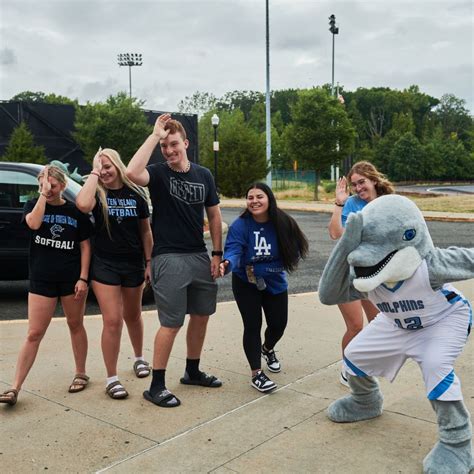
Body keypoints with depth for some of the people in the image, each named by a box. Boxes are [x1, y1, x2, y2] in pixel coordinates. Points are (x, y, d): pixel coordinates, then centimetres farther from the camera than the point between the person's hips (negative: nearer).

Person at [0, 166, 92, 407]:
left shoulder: (75, 211, 3)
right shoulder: (33, 204, 5)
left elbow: (85, 246, 2)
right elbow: (34, 223, -18)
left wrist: (83, 278, -6)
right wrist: (43, 194, -15)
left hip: (71, 278, 0)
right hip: (41, 279, 0)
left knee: (76, 326, 12)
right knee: (34, 334, 0)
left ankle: (81, 374, 27)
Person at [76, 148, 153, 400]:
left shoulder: (136, 194, 0)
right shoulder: (98, 194, -5)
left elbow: (145, 230, 5)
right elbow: (82, 204, -31)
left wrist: (149, 262, 3)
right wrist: (94, 173, -19)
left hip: (133, 265, 2)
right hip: (105, 265, -2)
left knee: (132, 316, 19)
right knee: (112, 321, -6)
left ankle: (139, 358, 43)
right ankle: (111, 379, 5)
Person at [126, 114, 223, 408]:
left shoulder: (203, 175, 6)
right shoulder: (158, 173, -8)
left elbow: (214, 215, 11)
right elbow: (132, 173, -31)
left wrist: (217, 254, 5)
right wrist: (155, 135, -24)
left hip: (200, 256, 6)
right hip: (169, 258, -6)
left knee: (202, 315, 14)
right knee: (172, 324, -4)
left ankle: (193, 372, 33)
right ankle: (157, 386, 9)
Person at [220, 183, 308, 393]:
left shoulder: (281, 223, -16)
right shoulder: (240, 225, -23)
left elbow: (292, 249, -12)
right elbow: (233, 249, -34)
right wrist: (227, 263, -58)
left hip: (275, 282, 3)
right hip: (246, 284, -3)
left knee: (278, 324, 11)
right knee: (253, 326, -7)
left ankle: (267, 349, 47)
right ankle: (256, 374, 6)